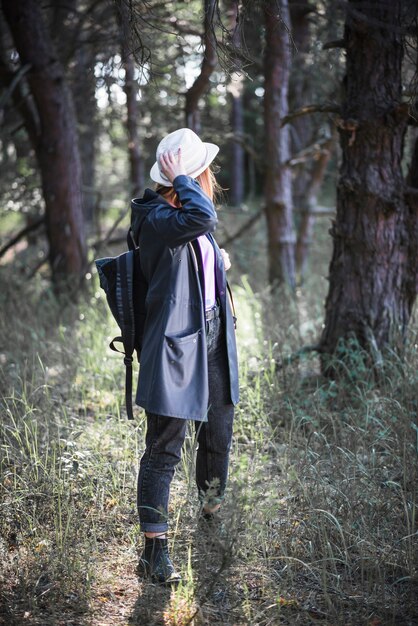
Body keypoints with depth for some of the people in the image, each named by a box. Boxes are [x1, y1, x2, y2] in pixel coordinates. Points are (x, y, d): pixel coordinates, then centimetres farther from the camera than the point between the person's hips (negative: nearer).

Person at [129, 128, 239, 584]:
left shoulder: (187, 219, 12)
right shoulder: (156, 219, -16)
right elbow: (202, 216, -36)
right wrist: (181, 180, -21)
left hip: (212, 340, 9)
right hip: (174, 346, -9)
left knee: (218, 432, 19)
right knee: (165, 447, -4)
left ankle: (211, 507, 44)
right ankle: (154, 548, 4)